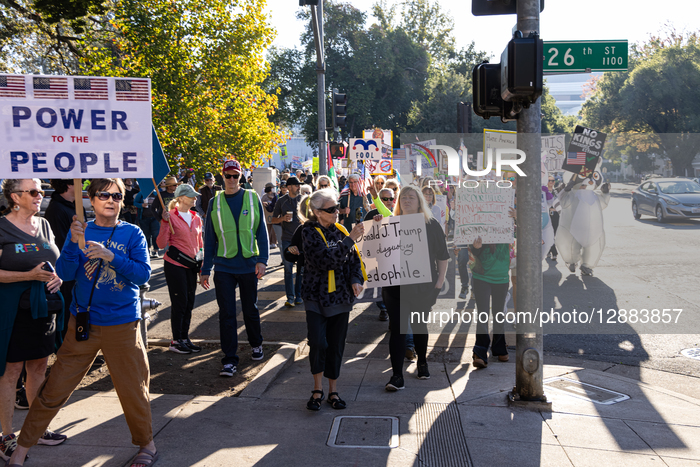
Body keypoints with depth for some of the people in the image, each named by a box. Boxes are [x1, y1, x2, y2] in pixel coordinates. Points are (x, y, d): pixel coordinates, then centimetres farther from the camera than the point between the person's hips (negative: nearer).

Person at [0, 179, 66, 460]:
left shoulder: (44, 225, 10)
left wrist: (58, 277, 0)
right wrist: (29, 275, -21)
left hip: (44, 308, 6)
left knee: (39, 368, 14)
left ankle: (38, 429, 27)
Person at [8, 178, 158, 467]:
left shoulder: (132, 233, -1)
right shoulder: (81, 230, 4)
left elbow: (143, 274, -10)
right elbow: (65, 274, -4)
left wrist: (110, 256, -22)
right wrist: (73, 242, -20)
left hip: (122, 325, -1)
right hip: (82, 322, 2)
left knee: (133, 389, 8)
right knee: (54, 388, 6)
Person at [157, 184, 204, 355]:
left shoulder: (196, 218, 10)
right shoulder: (171, 216, -9)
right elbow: (162, 244, -15)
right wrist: (165, 223, -23)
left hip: (191, 265, 6)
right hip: (175, 264, -6)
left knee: (189, 302, 9)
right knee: (179, 302, -2)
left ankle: (185, 338, 20)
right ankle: (176, 341, 9)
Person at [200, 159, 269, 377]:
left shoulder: (252, 198, 2)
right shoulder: (215, 202, 4)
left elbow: (261, 231, 1)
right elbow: (209, 238, 7)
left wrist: (262, 259, -10)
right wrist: (205, 269, 4)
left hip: (249, 265, 0)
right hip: (223, 267, 0)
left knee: (250, 309, 14)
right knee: (226, 314, 0)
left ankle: (256, 345, 37)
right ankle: (230, 360, 8)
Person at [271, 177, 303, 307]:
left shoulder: (303, 199, 7)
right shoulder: (281, 201, 5)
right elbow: (273, 220, 9)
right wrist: (283, 218, -11)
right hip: (287, 239, -1)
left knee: (301, 269, 4)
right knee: (288, 268, -5)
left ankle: (299, 295, 14)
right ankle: (290, 297, -2)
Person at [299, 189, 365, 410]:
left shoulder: (340, 230, 6)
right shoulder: (310, 232, -9)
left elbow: (354, 258, 11)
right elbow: (327, 259, -22)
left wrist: (356, 280, -6)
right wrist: (350, 239, -23)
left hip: (341, 296, 4)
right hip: (317, 296, -4)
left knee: (336, 344, 9)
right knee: (318, 343, -10)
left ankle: (333, 391, 22)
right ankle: (317, 389, 11)